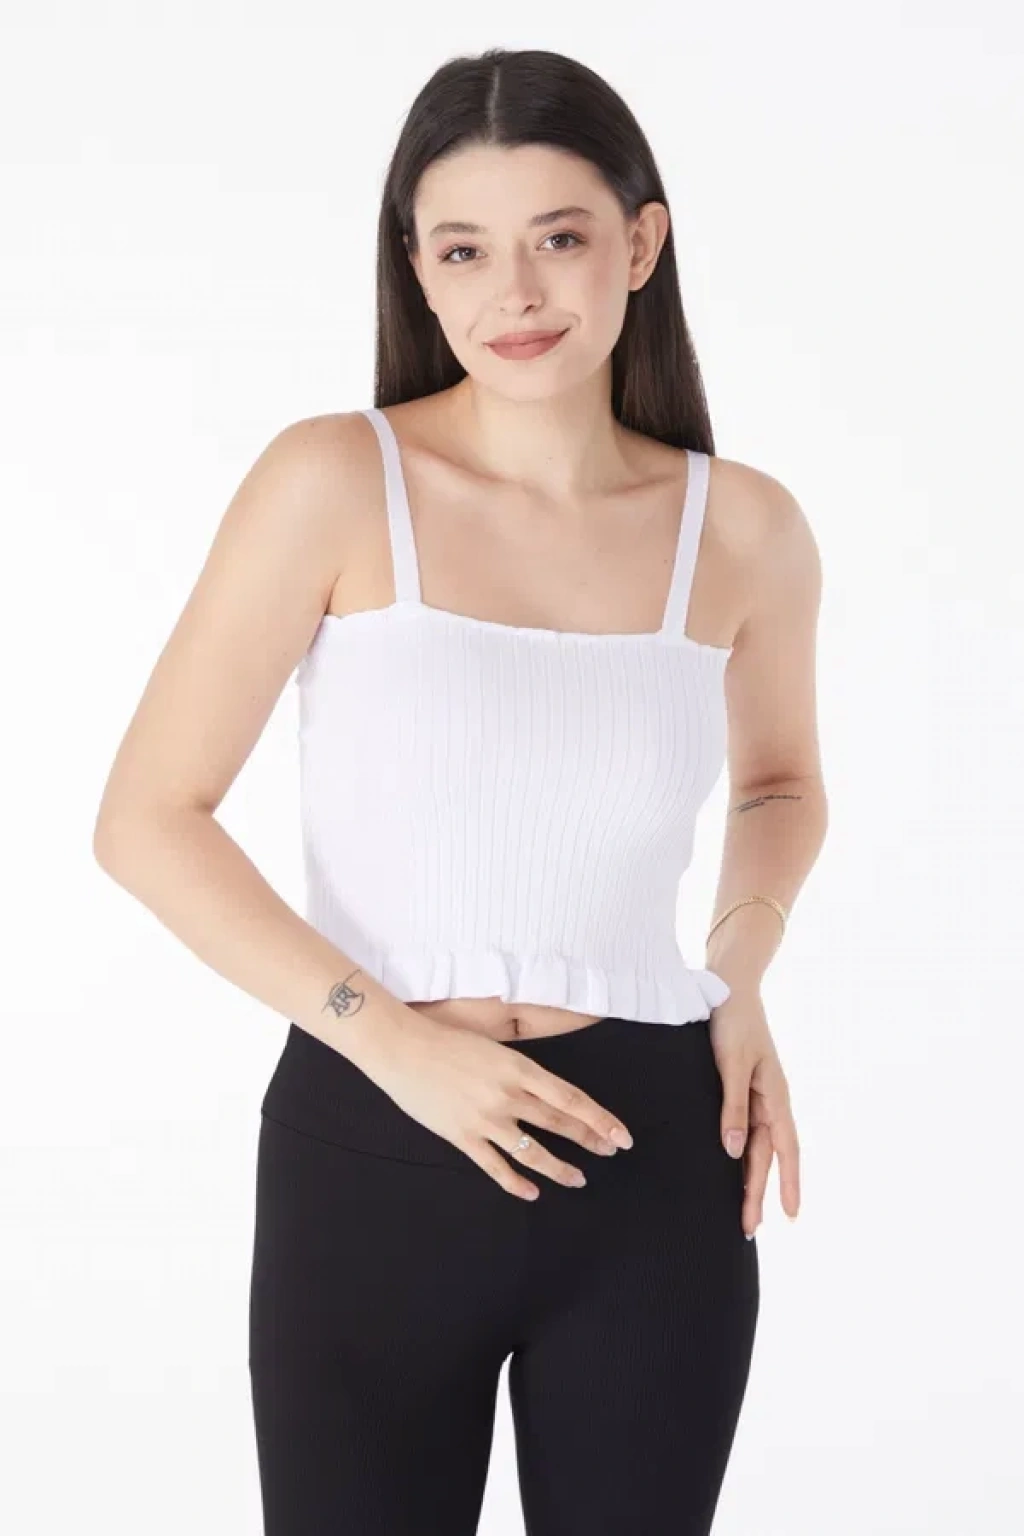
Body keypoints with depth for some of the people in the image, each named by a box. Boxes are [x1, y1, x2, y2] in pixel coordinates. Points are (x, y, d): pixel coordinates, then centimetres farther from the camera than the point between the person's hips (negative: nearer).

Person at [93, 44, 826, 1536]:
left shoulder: (743, 527, -1)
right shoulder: (335, 482, -9)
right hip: (372, 1152, -2)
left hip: (653, 1165, 2)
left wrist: (742, 971, 1)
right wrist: (388, 1035, -15)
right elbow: (147, 819, -7)